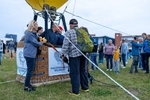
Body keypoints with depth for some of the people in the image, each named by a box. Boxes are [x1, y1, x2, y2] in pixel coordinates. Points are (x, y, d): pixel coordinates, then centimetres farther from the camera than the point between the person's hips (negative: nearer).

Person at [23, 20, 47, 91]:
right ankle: (26, 86, 5)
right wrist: (42, 42, 3)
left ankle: (28, 84, 25)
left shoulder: (33, 33, 17)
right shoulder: (29, 34, -15)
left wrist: (42, 40, 2)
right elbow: (36, 43, -13)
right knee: (30, 70, -4)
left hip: (32, 54, 10)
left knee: (31, 70, 14)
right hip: (29, 55, -10)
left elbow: (36, 39, 18)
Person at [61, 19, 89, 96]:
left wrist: (64, 55, -5)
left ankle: (75, 91, 8)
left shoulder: (69, 32, -3)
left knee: (75, 73, 1)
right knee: (83, 70, 17)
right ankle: (85, 87, 28)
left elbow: (65, 45, -10)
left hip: (74, 54, -6)